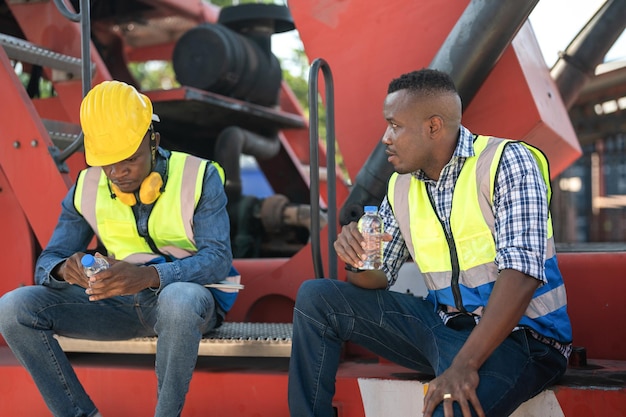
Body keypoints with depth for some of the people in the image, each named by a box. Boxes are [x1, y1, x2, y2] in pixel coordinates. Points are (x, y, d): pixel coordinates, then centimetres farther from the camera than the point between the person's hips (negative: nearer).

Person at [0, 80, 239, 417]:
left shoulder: (199, 177, -11)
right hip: (121, 300, 4)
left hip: (189, 295, -4)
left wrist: (148, 276, -37)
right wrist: (65, 270, -27)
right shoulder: (87, 188, 1)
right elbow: (47, 263, 1)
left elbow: (218, 258, -19)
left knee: (179, 298, -42)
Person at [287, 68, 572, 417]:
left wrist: (464, 364, -34)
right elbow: (378, 278, 13)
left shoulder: (505, 162, -13)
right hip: (443, 321, 7)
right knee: (316, 297, 2)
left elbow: (521, 271, -24)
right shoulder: (400, 187, 8)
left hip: (516, 334, -6)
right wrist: (359, 261, -12)